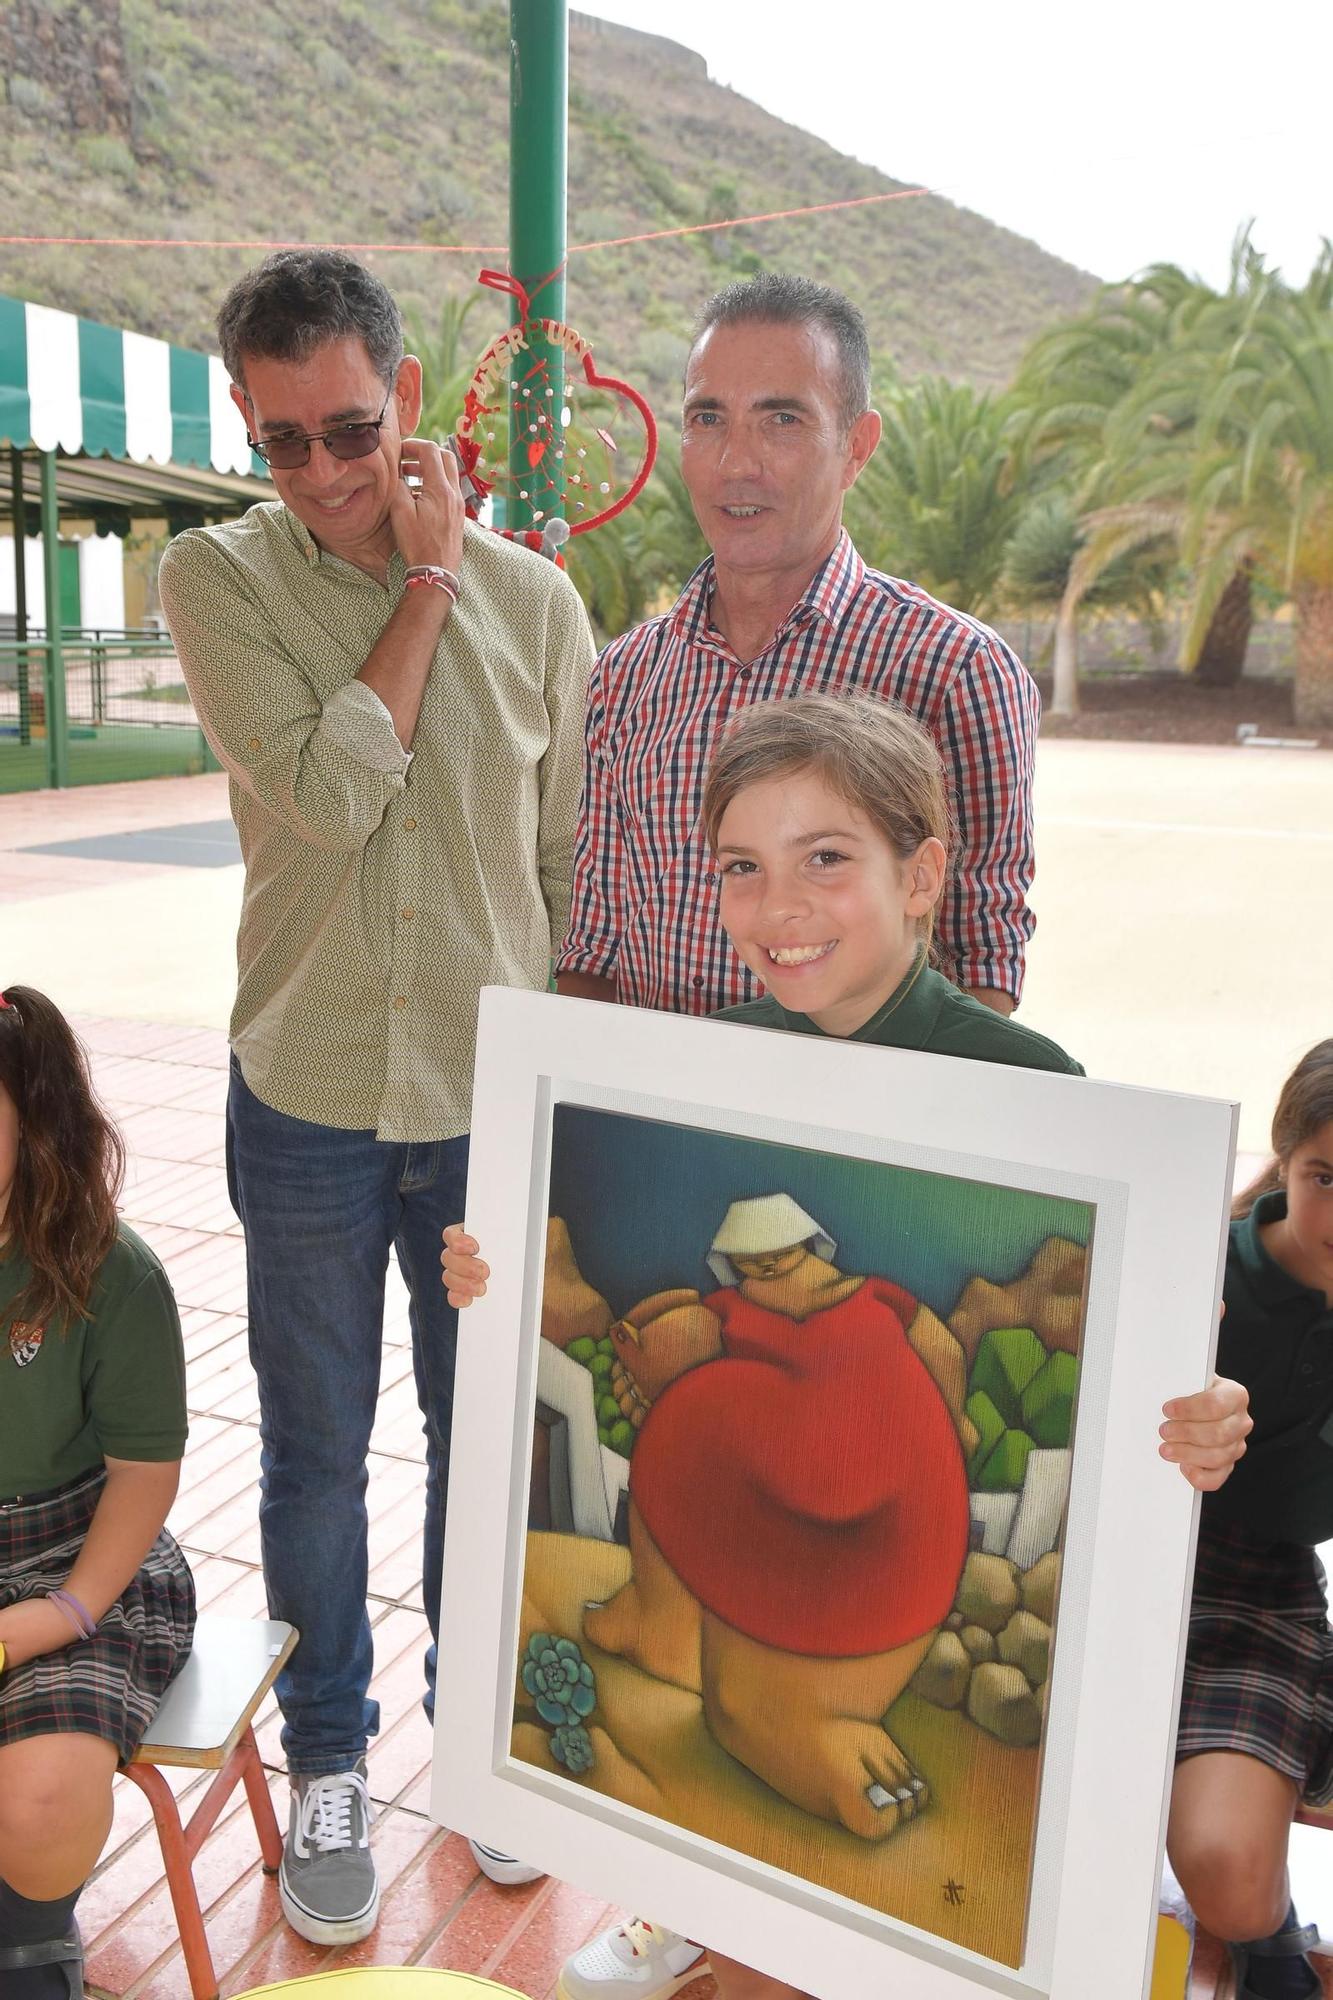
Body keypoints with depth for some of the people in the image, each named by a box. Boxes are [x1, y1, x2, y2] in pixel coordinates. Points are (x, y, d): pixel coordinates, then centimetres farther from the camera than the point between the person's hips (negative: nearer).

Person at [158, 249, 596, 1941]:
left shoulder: (536, 602, 0)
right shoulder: (217, 579, -4)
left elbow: (576, 868, 5)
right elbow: (329, 794, -19)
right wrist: (426, 580, -11)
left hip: (499, 1105, 1)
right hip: (308, 1104, -1)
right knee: (316, 1461, 15)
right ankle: (328, 1760, 38)